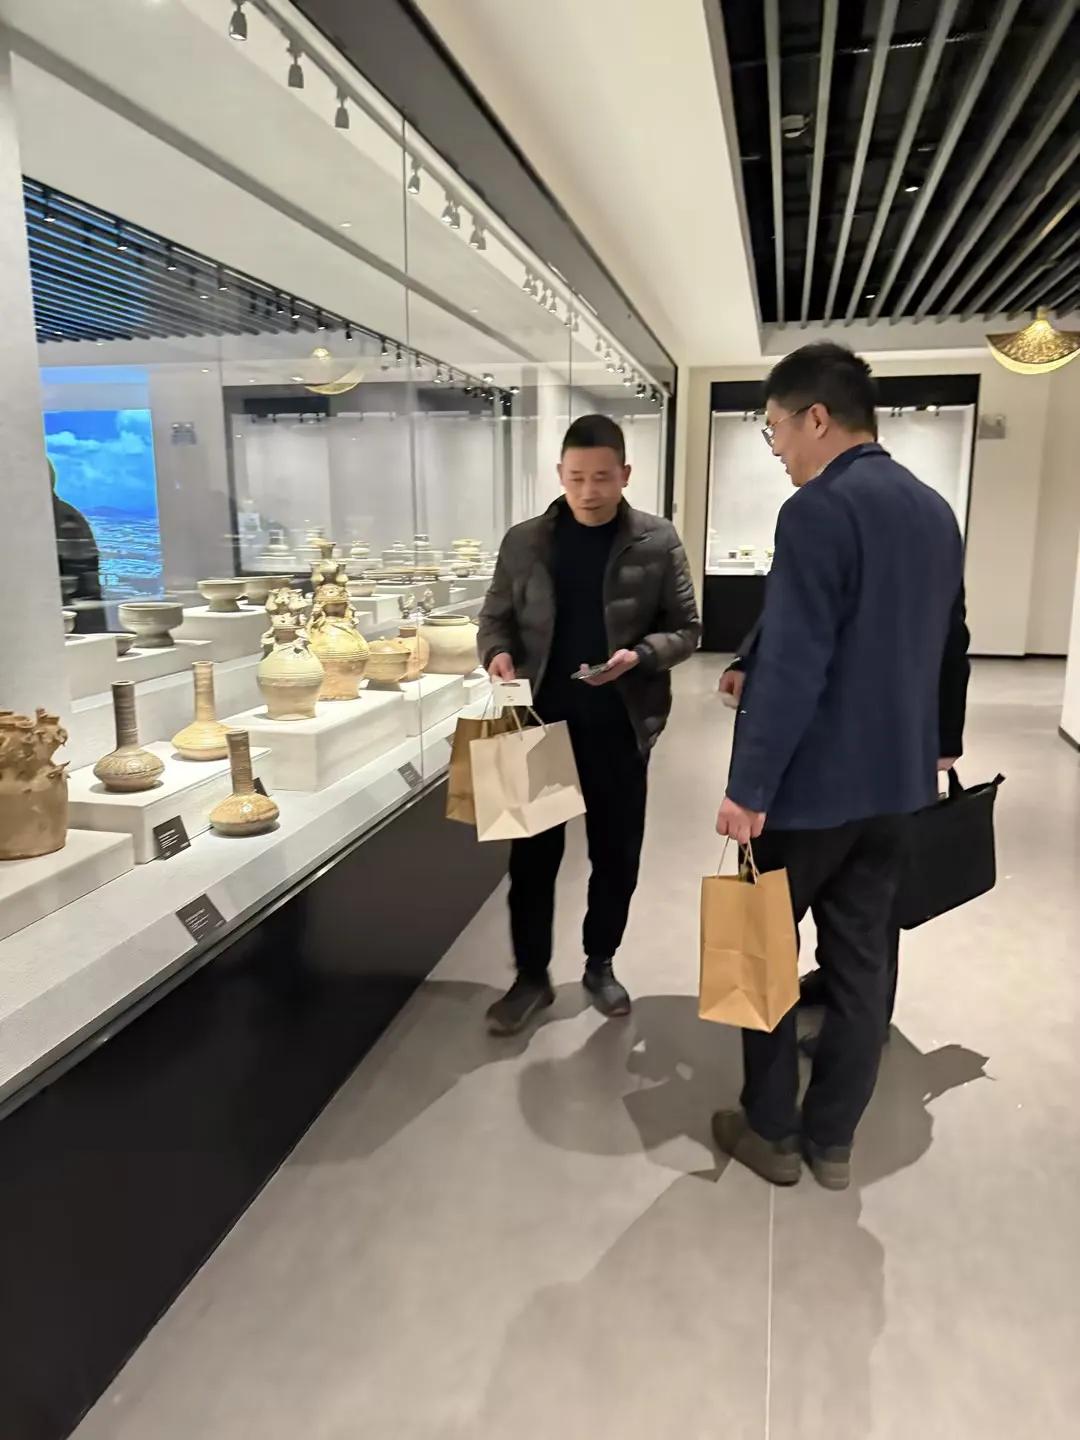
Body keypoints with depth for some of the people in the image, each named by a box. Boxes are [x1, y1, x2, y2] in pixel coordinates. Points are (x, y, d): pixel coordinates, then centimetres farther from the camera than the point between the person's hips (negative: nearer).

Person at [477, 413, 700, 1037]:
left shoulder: (658, 542, -3)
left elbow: (686, 629, -1)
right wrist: (498, 652, -14)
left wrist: (640, 655, -21)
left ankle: (601, 964, 33)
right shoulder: (524, 542, 1)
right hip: (542, 721, 1)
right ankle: (532, 976, 24)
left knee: (616, 853, 12)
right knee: (533, 853, 7)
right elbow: (497, 617, 8)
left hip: (621, 725, 0)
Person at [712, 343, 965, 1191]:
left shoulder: (819, 510, -19)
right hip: (896, 780, 8)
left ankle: (772, 1133, 24)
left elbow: (791, 665, -24)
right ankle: (833, 1140, 28)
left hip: (811, 783, -8)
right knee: (861, 962, 15)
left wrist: (748, 788, -18)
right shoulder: (937, 512, 8)